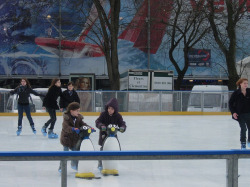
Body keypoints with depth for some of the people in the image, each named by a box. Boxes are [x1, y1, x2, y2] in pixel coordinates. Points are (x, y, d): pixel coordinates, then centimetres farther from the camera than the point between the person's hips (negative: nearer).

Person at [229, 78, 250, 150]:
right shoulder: (236, 93, -7)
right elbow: (230, 103, 0)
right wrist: (233, 112, -8)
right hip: (240, 114, -2)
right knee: (243, 129, -3)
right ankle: (243, 143, 9)